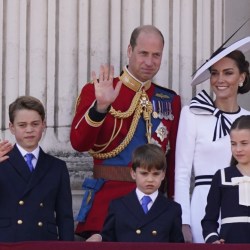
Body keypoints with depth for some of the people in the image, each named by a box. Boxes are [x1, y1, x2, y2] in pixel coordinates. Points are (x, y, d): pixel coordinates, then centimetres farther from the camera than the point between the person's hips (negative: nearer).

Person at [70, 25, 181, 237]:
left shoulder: (171, 100, 11)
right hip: (108, 199, -3)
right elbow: (79, 143, -12)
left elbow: (174, 159, 11)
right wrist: (101, 106, -24)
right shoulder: (96, 91, 0)